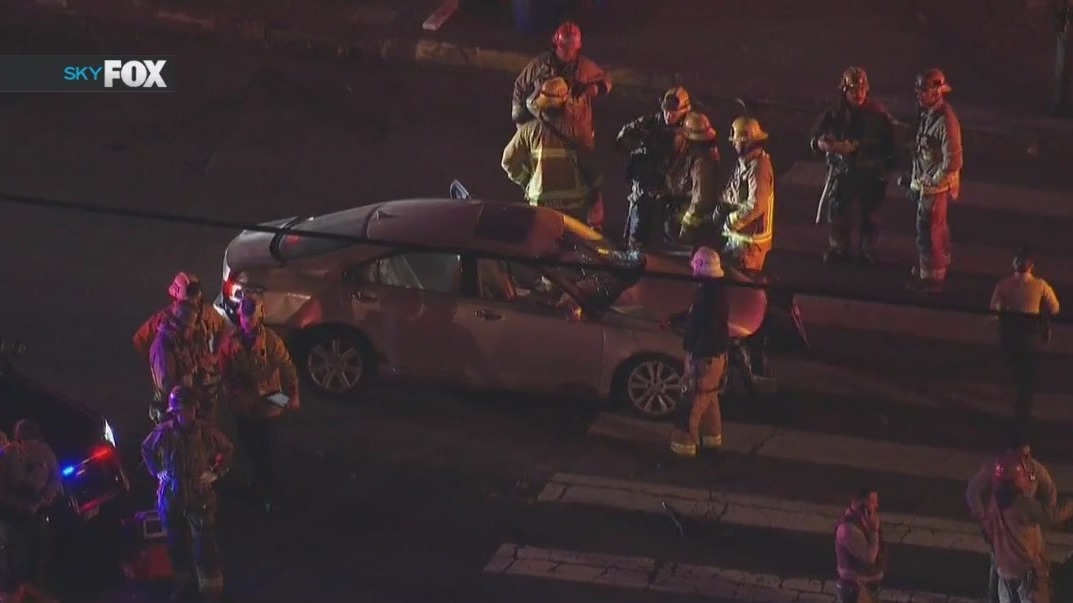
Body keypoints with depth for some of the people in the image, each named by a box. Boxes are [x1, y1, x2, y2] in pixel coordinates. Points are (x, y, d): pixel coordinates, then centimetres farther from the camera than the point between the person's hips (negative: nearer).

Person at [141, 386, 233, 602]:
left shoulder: (206, 432, -12)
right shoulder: (163, 432, -10)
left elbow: (227, 449, 6)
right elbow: (146, 449, 12)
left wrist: (215, 472, -1)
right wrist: (157, 471, 4)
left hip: (200, 498, -2)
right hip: (171, 498, 2)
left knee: (206, 548, -4)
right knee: (177, 545, 16)